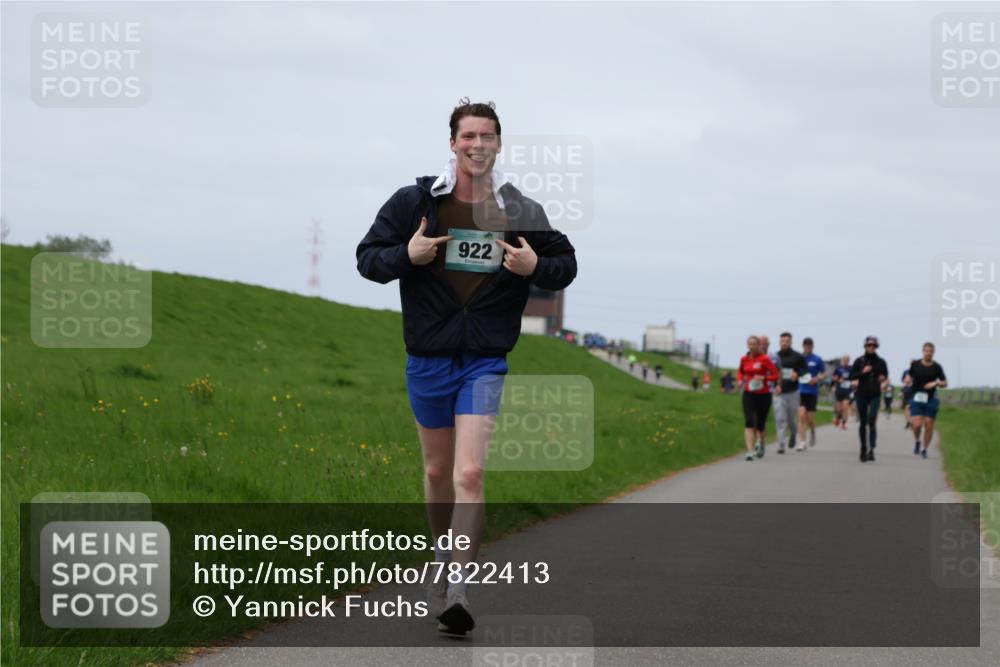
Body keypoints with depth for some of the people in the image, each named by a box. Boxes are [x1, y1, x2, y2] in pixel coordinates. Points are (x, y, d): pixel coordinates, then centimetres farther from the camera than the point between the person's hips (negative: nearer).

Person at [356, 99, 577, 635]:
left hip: (485, 362, -1)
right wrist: (405, 255, -19)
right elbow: (367, 257, 1)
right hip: (428, 359, 1)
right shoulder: (414, 201, -4)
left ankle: (457, 591, -16)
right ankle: (444, 562, 38)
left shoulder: (520, 212, -1)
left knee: (469, 474, -14)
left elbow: (566, 264, 10)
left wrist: (536, 267, -12)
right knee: (438, 472, 14)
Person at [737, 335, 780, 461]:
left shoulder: (765, 359, -9)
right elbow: (740, 371, 22)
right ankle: (750, 451, -18)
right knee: (749, 422, -14)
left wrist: (764, 378, -24)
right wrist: (740, 380, 3)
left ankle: (761, 441, 42)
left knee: (760, 424, 8)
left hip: (763, 394, -2)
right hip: (749, 394, 2)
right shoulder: (744, 359, 3)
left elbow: (775, 375, -8)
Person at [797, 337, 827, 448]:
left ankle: (812, 432, 36)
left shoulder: (817, 359, 0)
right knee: (801, 416, -13)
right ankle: (802, 442, -10)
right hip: (800, 391, 0)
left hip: (812, 392, 0)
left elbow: (824, 374, 6)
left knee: (810, 419, 2)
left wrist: (817, 379, -14)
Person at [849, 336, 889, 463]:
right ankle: (863, 449, 20)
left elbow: (885, 374, 17)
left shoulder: (880, 362, 4)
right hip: (861, 394, 1)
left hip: (875, 395, -1)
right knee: (863, 423, 7)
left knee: (872, 421, -16)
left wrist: (883, 378, -5)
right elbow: (852, 376, 0)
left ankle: (871, 449, -17)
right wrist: (862, 372, -16)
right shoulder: (859, 361, 1)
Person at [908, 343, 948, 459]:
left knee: (929, 425, 1)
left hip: (931, 400, 0)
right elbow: (910, 376, 17)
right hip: (916, 399, 0)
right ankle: (917, 441, 19)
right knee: (917, 425, -12)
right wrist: (908, 380, -6)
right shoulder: (915, 364, 1)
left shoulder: (937, 367, 0)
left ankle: (925, 449, 18)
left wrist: (935, 383, -14)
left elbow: (945, 383, 4)